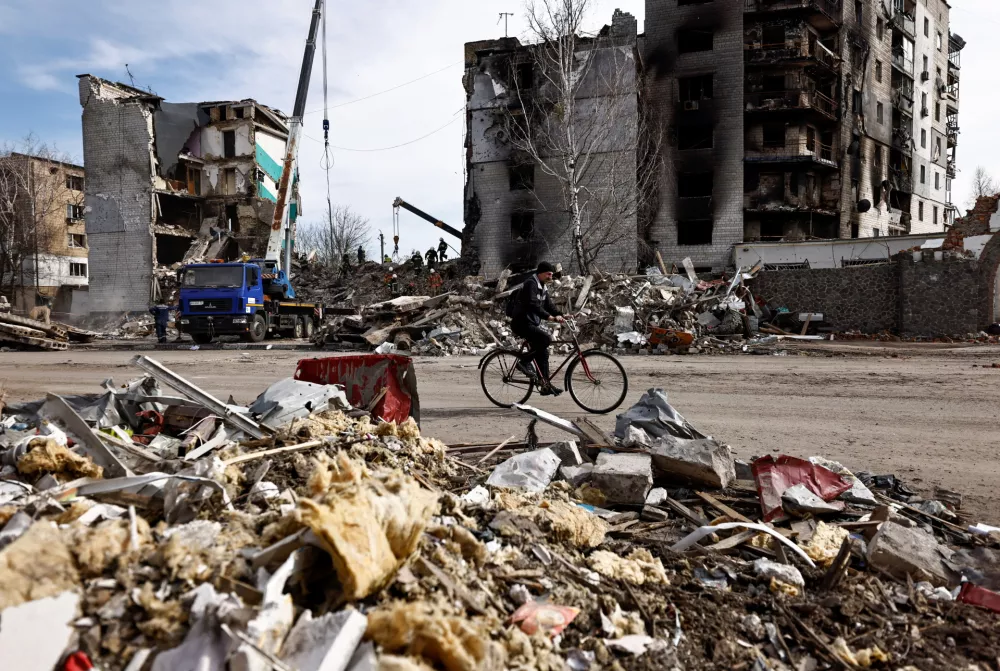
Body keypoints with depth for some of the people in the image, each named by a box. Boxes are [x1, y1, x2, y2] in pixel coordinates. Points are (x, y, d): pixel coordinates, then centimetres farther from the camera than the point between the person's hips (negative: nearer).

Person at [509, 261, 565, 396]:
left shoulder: (542, 287, 17)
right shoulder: (531, 284, -14)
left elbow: (548, 305, 13)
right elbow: (532, 304, -27)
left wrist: (559, 315, -6)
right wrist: (548, 317, -36)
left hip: (533, 323, 10)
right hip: (522, 323, -10)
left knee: (543, 353, 7)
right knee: (546, 338, -26)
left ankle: (546, 386, 12)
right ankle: (524, 362, -13)